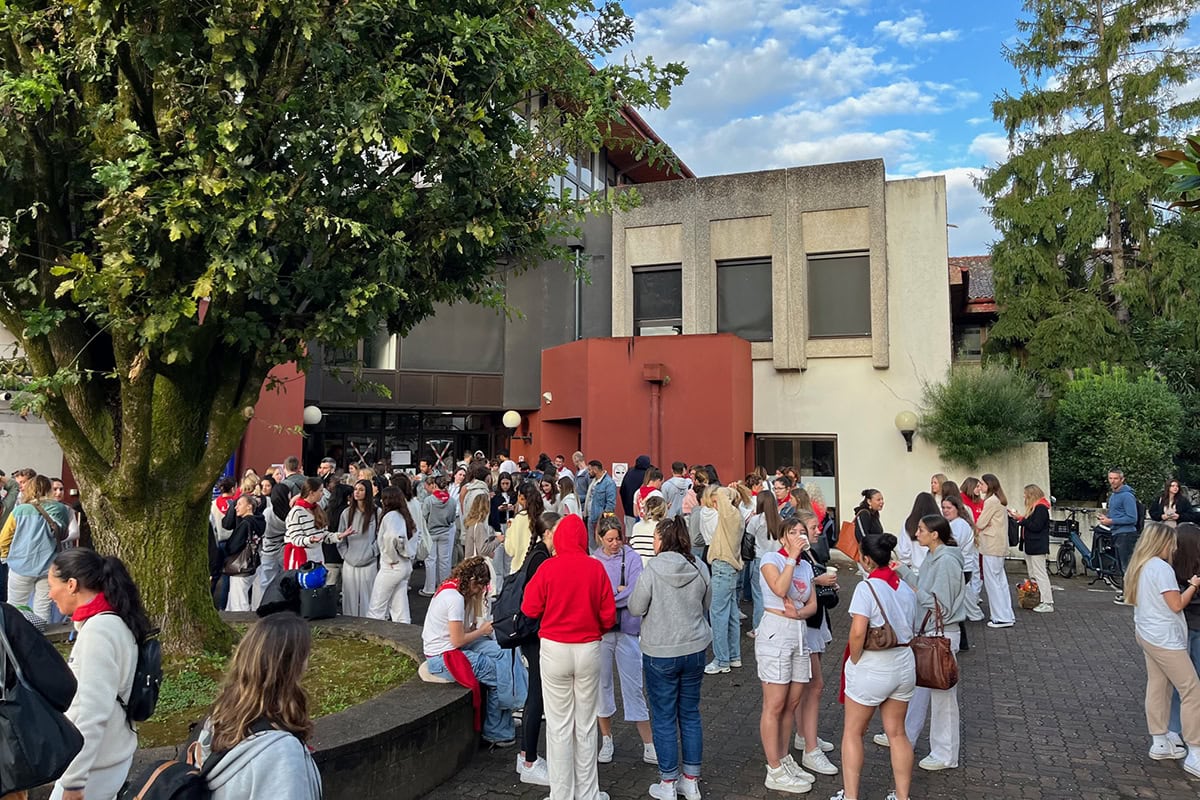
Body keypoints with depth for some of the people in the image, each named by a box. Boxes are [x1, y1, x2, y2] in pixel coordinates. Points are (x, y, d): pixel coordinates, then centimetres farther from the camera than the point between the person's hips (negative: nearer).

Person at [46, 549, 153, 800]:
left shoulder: (98, 631, -22)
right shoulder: (110, 622, 6)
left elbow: (92, 714, -25)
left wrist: (74, 780, -21)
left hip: (95, 764, -8)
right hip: (106, 756, 8)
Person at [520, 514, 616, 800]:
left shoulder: (548, 568, -11)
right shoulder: (596, 568, -7)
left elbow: (530, 609, -6)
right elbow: (609, 614, -3)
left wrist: (530, 586, 12)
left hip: (554, 649, -1)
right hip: (588, 649, 1)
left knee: (559, 726, 8)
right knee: (586, 725, 12)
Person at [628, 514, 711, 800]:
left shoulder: (653, 568, -17)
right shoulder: (700, 567, -4)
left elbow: (636, 608, -10)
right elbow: (706, 606, 9)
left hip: (660, 653, -4)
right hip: (695, 648, 4)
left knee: (664, 718, 8)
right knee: (690, 714, 15)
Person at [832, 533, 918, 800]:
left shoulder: (867, 587, -19)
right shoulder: (907, 589, 2)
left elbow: (858, 632, -26)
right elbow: (909, 629, 5)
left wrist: (854, 660, -11)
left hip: (871, 668, -6)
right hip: (904, 664, 6)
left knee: (853, 732, 10)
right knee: (897, 733, 18)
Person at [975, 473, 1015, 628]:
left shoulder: (991, 501, -16)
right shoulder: (1001, 501, 14)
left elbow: (979, 524, -12)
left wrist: (975, 535, 7)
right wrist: (980, 534, 2)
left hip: (991, 546, -9)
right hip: (1000, 545, 9)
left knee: (992, 581, -3)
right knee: (1000, 580, 13)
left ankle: (1001, 618, -1)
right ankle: (1008, 615, 18)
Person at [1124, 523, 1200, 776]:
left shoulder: (1138, 566, 9)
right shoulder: (1161, 567, -18)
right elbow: (1176, 604, -17)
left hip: (1146, 634, 9)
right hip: (1165, 639, -9)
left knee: (1157, 687, 13)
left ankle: (1160, 743, 19)